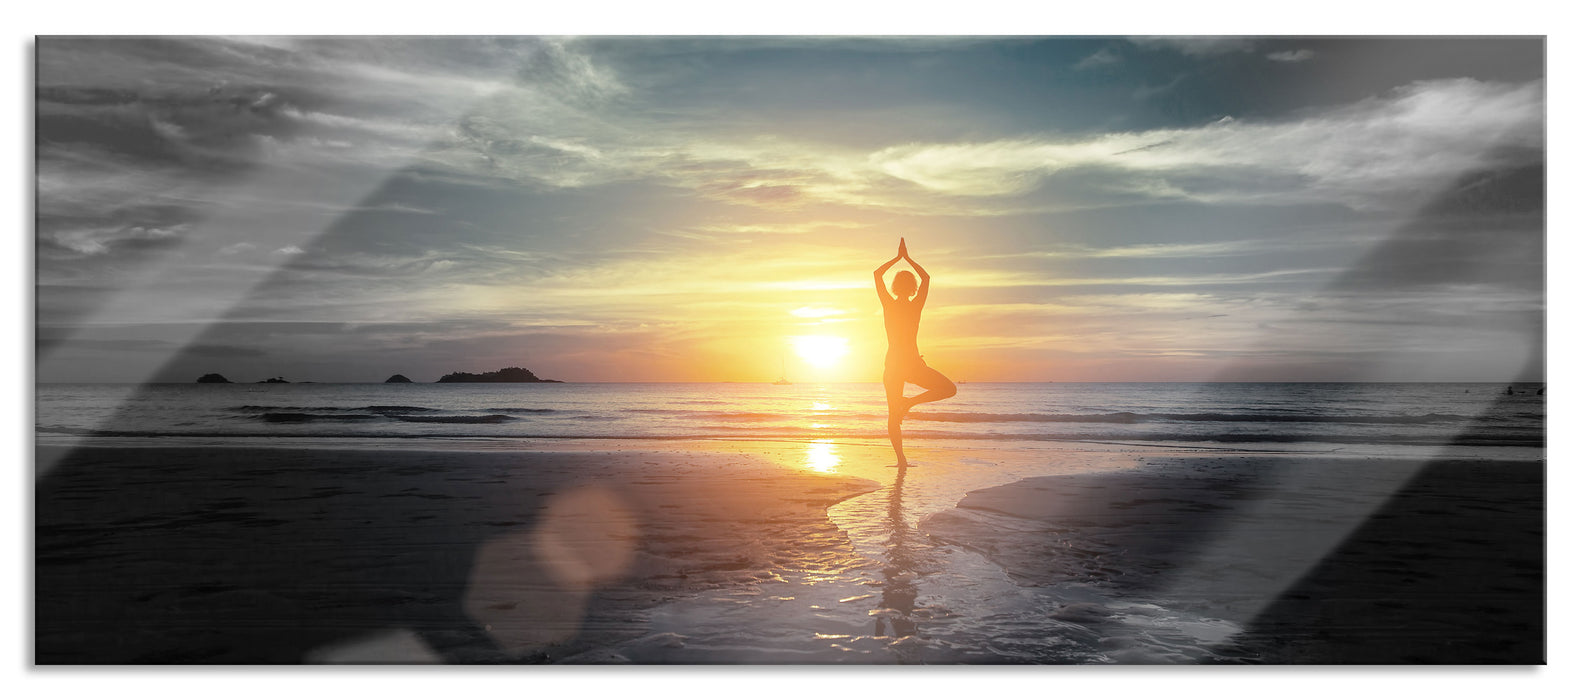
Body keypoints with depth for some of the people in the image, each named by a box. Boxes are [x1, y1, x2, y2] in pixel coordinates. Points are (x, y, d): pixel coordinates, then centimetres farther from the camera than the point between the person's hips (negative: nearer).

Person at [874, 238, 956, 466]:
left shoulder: (889, 305, -4)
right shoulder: (916, 306, -5)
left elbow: (877, 274, 7)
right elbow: (926, 277, 10)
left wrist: (898, 258, 13)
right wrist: (906, 258, 14)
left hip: (892, 365, 2)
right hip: (913, 364, -2)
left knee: (893, 414, 10)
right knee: (949, 389, 10)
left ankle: (900, 457, 2)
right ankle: (910, 402, -6)